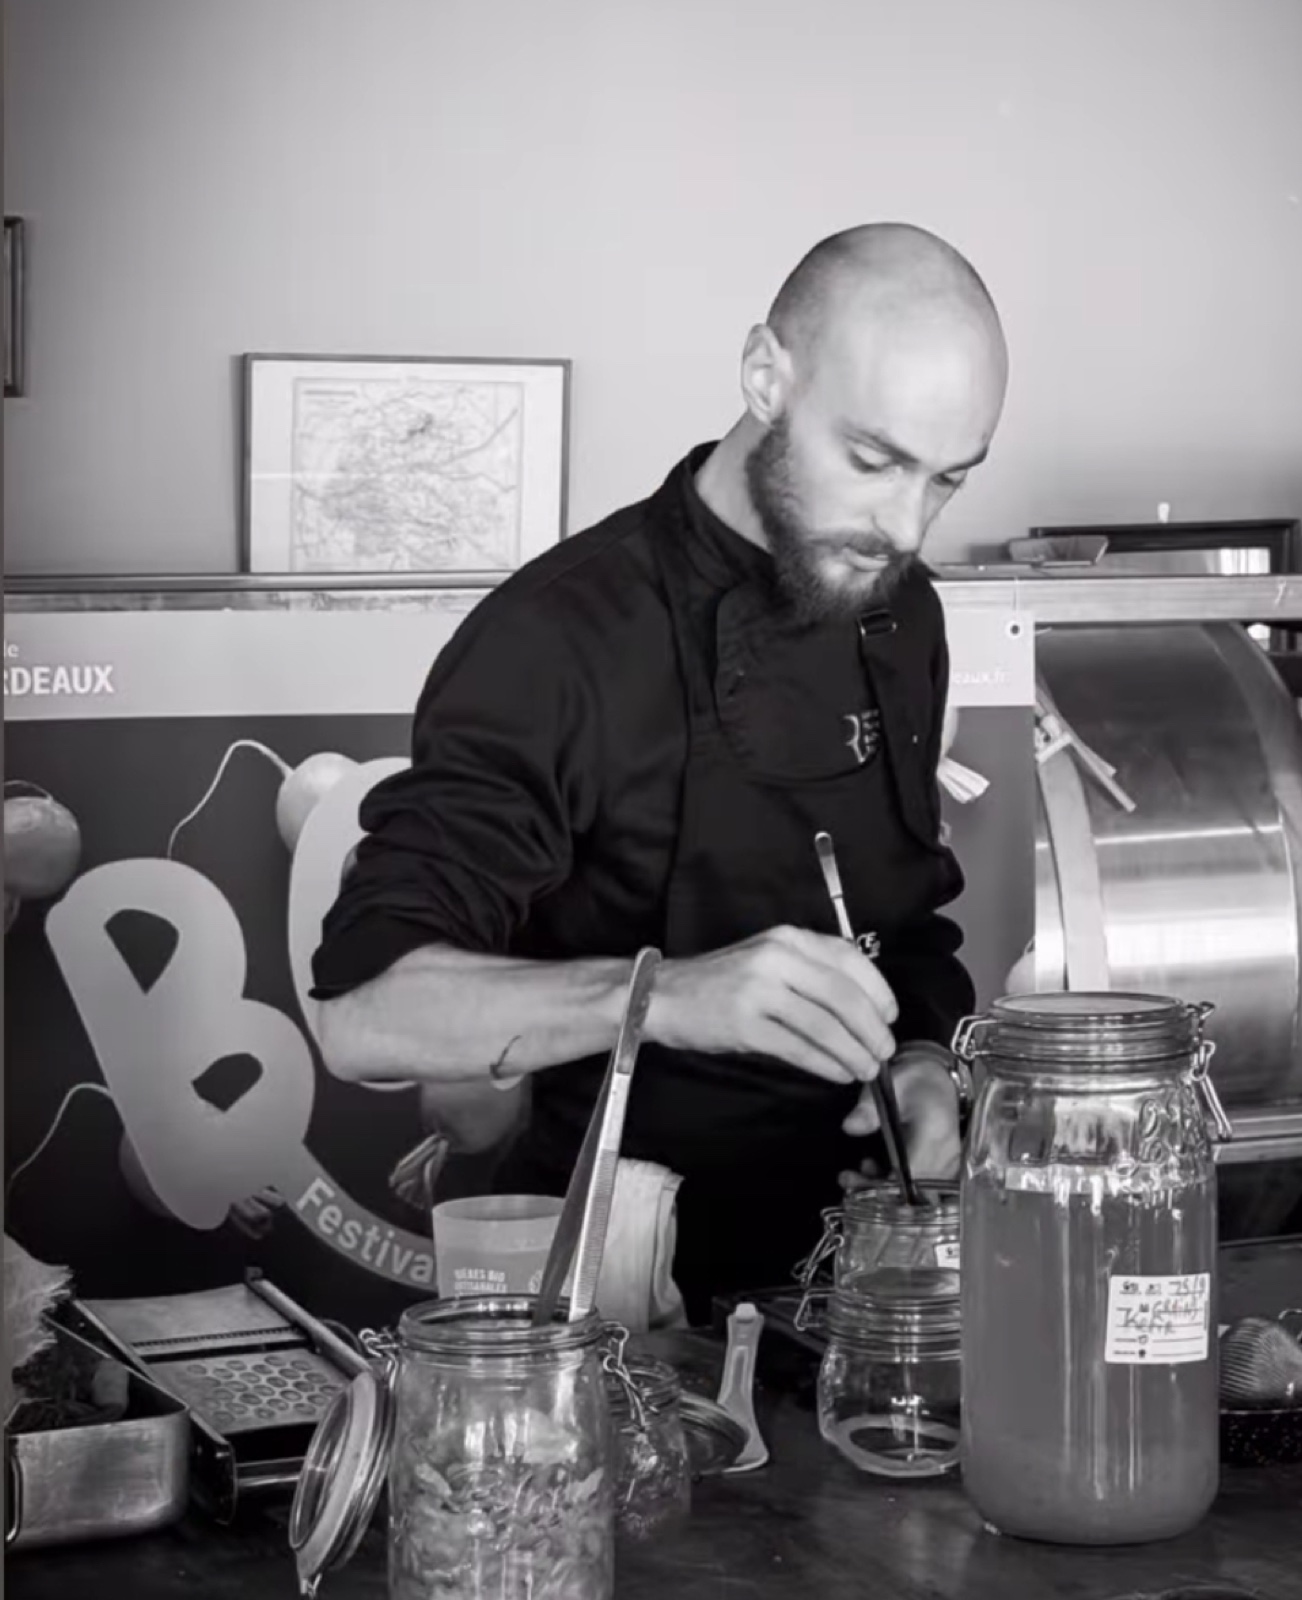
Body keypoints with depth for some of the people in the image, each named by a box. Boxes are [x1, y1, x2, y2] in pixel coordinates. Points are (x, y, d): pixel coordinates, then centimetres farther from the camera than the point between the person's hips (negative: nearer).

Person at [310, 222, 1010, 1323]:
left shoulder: (899, 615, 11)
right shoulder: (555, 641, -14)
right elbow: (363, 1015, -22)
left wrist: (923, 1059, 0)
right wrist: (665, 995, -36)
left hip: (849, 1250, 6)